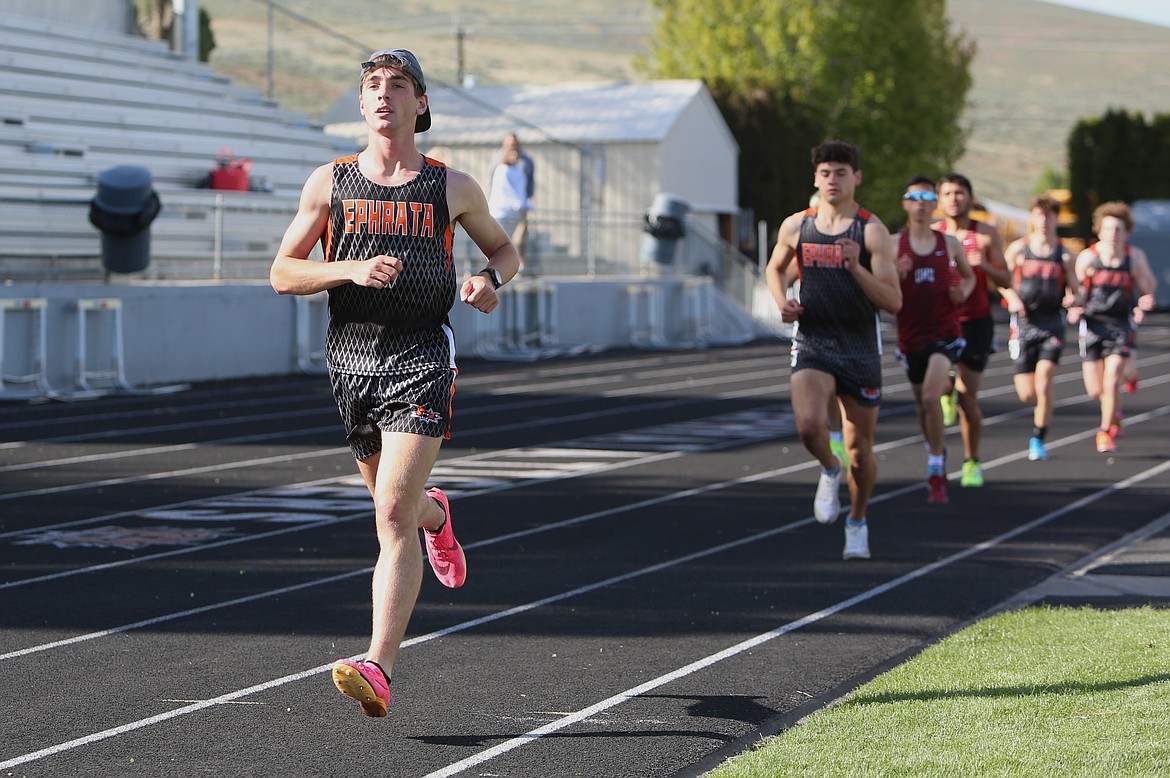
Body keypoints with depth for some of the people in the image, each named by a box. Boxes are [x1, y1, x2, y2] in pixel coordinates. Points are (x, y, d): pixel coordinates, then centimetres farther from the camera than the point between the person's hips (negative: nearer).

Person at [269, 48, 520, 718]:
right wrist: (351, 269, -14)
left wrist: (490, 279, -4)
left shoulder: (453, 187, 4)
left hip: (422, 360, -3)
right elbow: (283, 273, 4)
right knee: (394, 502, 18)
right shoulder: (330, 182, 5)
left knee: (393, 513, -16)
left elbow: (504, 247, 20)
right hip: (352, 355, 3)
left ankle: (379, 670, -22)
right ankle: (435, 514, 57)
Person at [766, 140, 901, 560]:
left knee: (860, 447, 8)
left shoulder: (872, 231, -7)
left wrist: (856, 268, -26)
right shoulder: (796, 226, 2)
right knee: (809, 426, -25)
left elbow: (893, 301, -12)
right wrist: (782, 302, 3)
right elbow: (774, 268, 23)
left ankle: (857, 522, 32)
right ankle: (829, 471, 9)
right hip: (812, 347, 1)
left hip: (860, 350, -1)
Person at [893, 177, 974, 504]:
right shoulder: (894, 244, 0)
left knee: (931, 397, -21)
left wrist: (963, 291, -3)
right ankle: (936, 450, 42)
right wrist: (896, 275, -19)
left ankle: (936, 473, -14)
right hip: (911, 334, 2)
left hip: (945, 332, -2)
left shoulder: (949, 244, 3)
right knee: (923, 404, 14)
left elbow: (969, 276, 19)